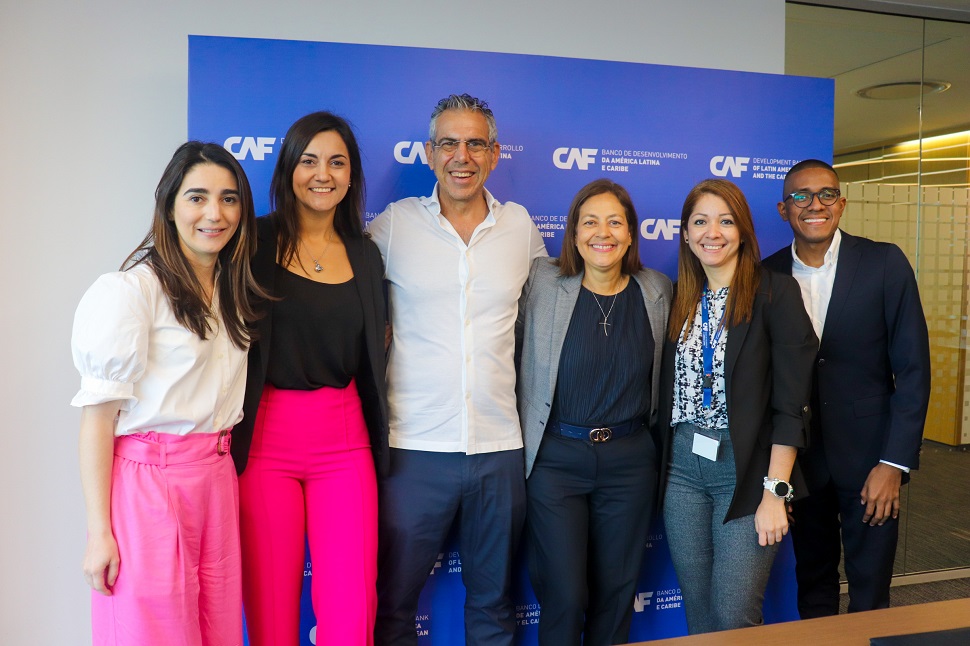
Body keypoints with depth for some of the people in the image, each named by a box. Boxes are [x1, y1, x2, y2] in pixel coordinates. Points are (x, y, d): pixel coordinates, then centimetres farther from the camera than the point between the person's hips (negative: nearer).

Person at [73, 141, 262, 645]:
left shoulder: (232, 289, 11)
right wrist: (98, 532, -12)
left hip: (217, 477, 6)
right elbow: (98, 415, -12)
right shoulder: (131, 289, -12)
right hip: (148, 480, -6)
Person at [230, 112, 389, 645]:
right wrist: (229, 439, -8)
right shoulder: (256, 242, -1)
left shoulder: (365, 253, 10)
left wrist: (379, 446, 13)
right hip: (266, 438, -2)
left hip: (344, 441, 3)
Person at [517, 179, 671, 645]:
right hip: (556, 457, -2)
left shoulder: (657, 291, 2)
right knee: (564, 596, 1)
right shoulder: (543, 282, -7)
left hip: (630, 458, 3)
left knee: (617, 591, 14)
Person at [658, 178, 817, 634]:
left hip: (747, 470, -4)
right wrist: (660, 470, 4)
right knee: (697, 611, 13)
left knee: (734, 615, 0)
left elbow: (792, 402, -10)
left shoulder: (775, 293, -7)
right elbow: (668, 395, 10)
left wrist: (776, 491, -14)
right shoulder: (679, 300, 8)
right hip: (683, 469, 5)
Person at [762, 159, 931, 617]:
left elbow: (912, 368, -7)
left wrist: (894, 462, -12)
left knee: (870, 594, 9)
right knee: (812, 585, 17)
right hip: (800, 456, 2)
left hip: (869, 455, -2)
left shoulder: (884, 263, -7)